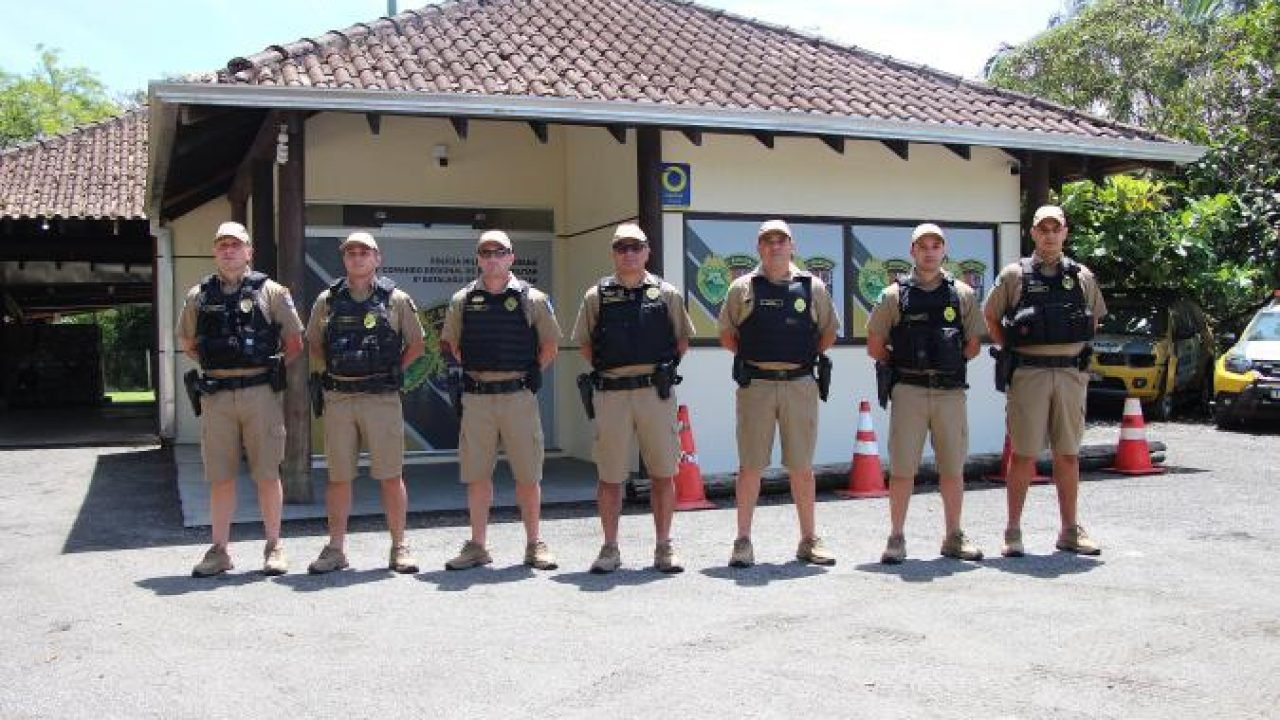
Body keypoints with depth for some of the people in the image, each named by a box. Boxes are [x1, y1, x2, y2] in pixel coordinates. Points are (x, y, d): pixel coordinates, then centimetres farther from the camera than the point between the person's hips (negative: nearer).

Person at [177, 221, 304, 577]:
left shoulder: (270, 291, 4)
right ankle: (219, 550, 14)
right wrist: (214, 366, 12)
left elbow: (294, 343, 8)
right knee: (220, 478, 6)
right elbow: (186, 342, 22)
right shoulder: (199, 296, 11)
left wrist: (269, 370, 4)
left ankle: (273, 547, 13)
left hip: (260, 393, -2)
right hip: (215, 397, 2)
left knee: (267, 474, 2)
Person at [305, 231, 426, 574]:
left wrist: (393, 371, 4)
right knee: (338, 477, 6)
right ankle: (335, 549, 15)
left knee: (391, 476, 1)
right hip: (338, 399, 2)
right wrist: (329, 372, 9)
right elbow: (313, 343, 20)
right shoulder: (327, 300, 9)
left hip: (382, 397, -2)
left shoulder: (396, 299, 3)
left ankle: (399, 547, 10)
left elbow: (416, 343, 12)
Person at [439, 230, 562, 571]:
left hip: (519, 396, -1)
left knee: (528, 475, 3)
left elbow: (549, 346, 10)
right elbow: (450, 344, 18)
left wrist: (530, 375, 5)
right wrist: (474, 370, 10)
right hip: (476, 398, 2)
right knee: (477, 475, 6)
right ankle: (477, 546, 16)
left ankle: (534, 545, 15)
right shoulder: (462, 300, 7)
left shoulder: (532, 299, 2)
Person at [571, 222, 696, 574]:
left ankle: (664, 547, 15)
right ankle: (610, 548, 16)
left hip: (656, 392, 0)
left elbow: (682, 339, 14)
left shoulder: (667, 294, 7)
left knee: (663, 474, 4)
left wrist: (665, 369, 5)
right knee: (609, 476, 5)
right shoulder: (596, 296, 6)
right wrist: (605, 371, 4)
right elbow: (585, 343, 13)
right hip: (611, 395, 0)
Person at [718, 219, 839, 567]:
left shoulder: (812, 287, 7)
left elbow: (828, 334, 16)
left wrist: (808, 357, 6)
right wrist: (751, 357, 2)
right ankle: (743, 541, 10)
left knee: (802, 466, 7)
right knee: (750, 465, 2)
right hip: (755, 385, -1)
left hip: (800, 385, 1)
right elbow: (726, 335, 11)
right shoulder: (742, 288, 5)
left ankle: (809, 539, 18)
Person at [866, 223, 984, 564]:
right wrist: (904, 365, 7)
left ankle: (954, 537, 20)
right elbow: (875, 347, 7)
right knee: (902, 468, -1)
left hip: (951, 391, 2)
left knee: (953, 468, 8)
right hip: (908, 391, -2)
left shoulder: (962, 294, 8)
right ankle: (896, 538, 8)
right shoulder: (895, 295, 2)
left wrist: (947, 365, 8)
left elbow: (973, 344, 14)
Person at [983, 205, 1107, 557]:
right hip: (1028, 374, -3)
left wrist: (1080, 352, 10)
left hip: (1071, 374, 3)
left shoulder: (1082, 277, 10)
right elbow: (990, 317, 9)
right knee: (1023, 455, -1)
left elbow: (1094, 320, 23)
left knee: (1068, 455, 8)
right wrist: (1011, 351, 0)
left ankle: (1070, 531, 17)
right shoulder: (1014, 275, 2)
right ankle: (1013, 532, 7)